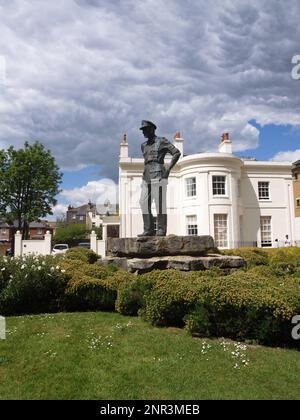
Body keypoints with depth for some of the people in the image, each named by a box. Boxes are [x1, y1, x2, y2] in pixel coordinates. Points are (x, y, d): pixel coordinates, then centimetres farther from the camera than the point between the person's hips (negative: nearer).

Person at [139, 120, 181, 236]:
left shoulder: (162, 141, 2)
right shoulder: (144, 145, 21)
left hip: (158, 175, -7)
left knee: (160, 203, -8)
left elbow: (177, 153, -5)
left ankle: (162, 230, -2)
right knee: (144, 203, -1)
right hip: (147, 177, 7)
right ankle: (149, 230, 4)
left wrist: (168, 169, -11)